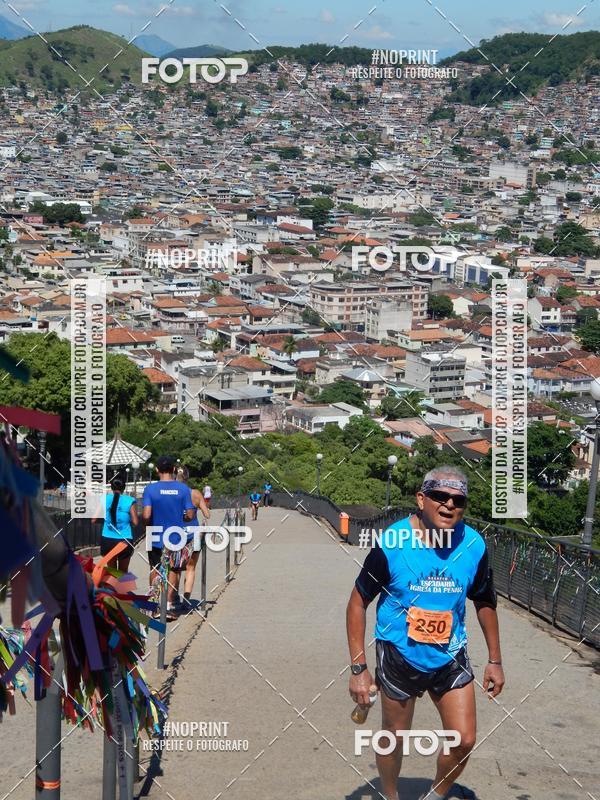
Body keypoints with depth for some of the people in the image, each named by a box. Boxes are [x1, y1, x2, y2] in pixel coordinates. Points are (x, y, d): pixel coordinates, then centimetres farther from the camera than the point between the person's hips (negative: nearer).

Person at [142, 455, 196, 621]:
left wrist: (147, 526, 2)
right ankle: (169, 605, 7)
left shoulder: (150, 489, -11)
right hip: (176, 538, 1)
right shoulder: (183, 489, -7)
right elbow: (190, 515, -8)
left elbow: (146, 516, -19)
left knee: (155, 570, 17)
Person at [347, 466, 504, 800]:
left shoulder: (474, 546, -10)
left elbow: (485, 603, 7)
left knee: (464, 741, 0)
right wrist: (358, 669, -13)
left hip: (450, 657, 3)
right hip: (399, 657, -3)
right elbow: (358, 603, -10)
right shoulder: (391, 544, -20)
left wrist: (495, 660, 10)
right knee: (395, 739, 10)